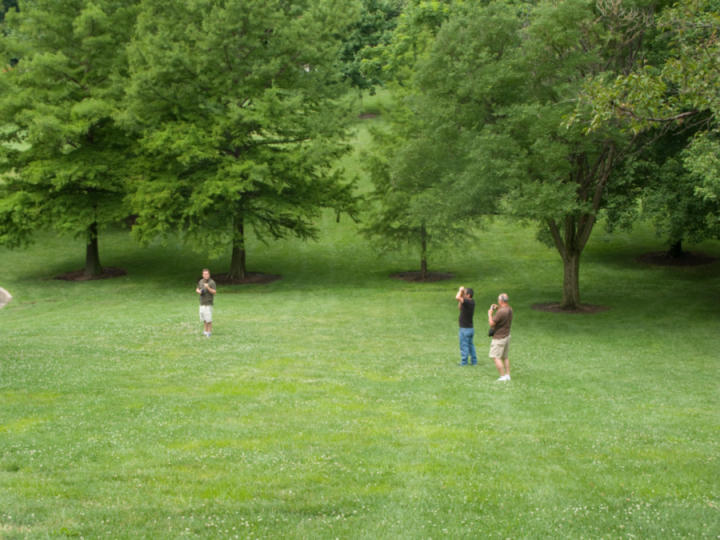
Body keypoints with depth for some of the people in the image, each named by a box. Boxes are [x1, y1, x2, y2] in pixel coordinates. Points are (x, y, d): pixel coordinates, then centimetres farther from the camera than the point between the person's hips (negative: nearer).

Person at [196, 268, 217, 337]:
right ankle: (206, 331, 21)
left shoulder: (212, 282, -8)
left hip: (208, 303, -6)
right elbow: (197, 289, 22)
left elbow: (214, 292, -13)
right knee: (203, 318, 10)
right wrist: (199, 291, -1)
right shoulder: (200, 281, 10)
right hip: (202, 303, 6)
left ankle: (209, 332, 3)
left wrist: (208, 288, -27)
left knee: (208, 319, -6)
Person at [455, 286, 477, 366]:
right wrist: (461, 292, 9)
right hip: (470, 328, 9)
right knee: (470, 345, 16)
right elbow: (459, 307, 17)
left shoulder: (467, 302, -21)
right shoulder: (472, 302, 7)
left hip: (465, 329, -9)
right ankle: (474, 361, 21)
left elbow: (457, 298, -37)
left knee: (464, 346, 0)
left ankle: (464, 362, 7)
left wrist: (460, 290, -18)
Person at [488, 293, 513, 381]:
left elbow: (491, 324, -20)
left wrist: (490, 314, -5)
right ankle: (508, 375, 18)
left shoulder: (500, 312, -26)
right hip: (507, 335, 9)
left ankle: (503, 376, -7)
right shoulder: (510, 309, 2)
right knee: (505, 357, 17)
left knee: (496, 357, -4)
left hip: (499, 338, -9)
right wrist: (498, 308, 11)